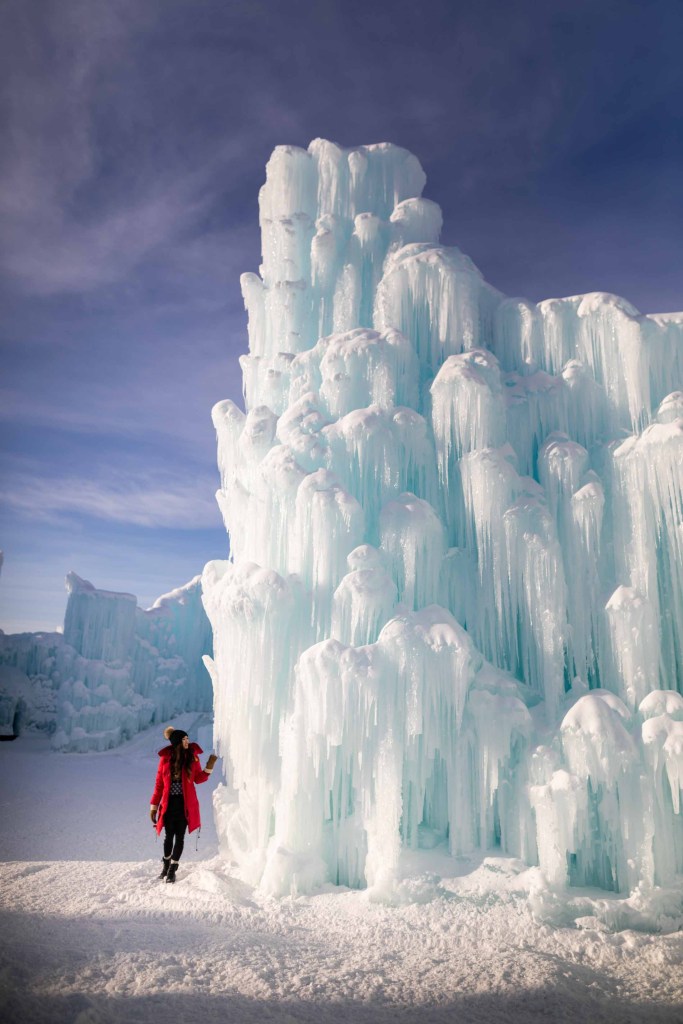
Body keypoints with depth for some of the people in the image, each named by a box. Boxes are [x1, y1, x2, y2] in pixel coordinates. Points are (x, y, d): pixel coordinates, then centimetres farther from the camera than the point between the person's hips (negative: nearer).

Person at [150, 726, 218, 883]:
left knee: (179, 836, 3)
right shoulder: (165, 757, -5)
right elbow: (159, 783, 0)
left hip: (185, 803, 0)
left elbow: (198, 779, 0)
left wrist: (209, 766, -15)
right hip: (169, 803, 0)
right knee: (169, 835, 10)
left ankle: (172, 870, 17)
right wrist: (154, 805, 0)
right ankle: (166, 865, 33)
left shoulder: (192, 756, -3)